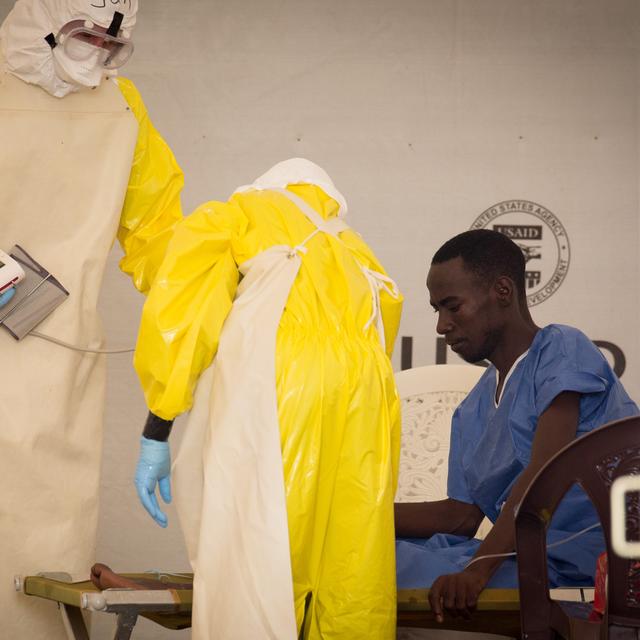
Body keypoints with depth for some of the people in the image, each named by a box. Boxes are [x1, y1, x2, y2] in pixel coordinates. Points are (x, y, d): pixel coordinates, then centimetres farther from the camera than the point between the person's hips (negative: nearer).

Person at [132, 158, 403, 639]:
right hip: (364, 396, 4)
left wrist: (155, 435, 9)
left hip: (270, 384, -4)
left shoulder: (235, 216, 23)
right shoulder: (355, 253, 36)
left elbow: (176, 317, 10)